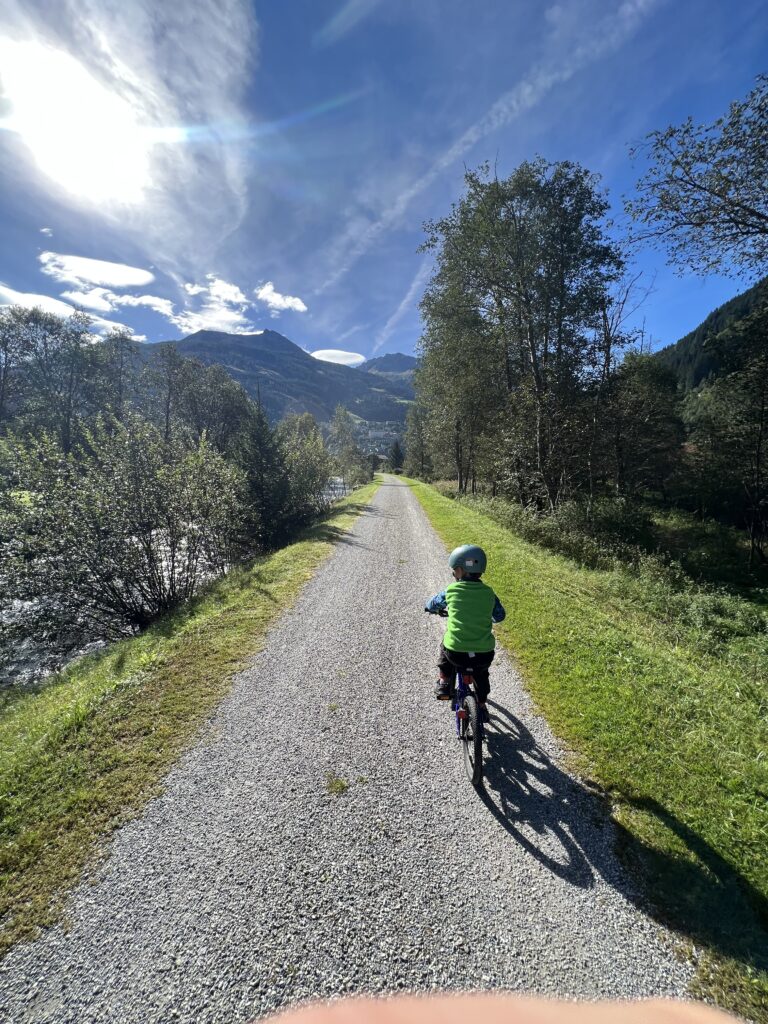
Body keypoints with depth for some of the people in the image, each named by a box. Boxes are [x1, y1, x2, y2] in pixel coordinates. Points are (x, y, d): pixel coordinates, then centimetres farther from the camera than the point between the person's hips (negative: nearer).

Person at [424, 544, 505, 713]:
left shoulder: (451, 591, -3)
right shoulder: (488, 593, 1)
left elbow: (432, 604, 17)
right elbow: (500, 616, 18)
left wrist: (439, 610, 39)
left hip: (456, 653, -2)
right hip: (484, 655, 2)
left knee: (445, 646, 33)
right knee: (481, 674, 35)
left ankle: (444, 683, 29)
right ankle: (481, 707, 43)